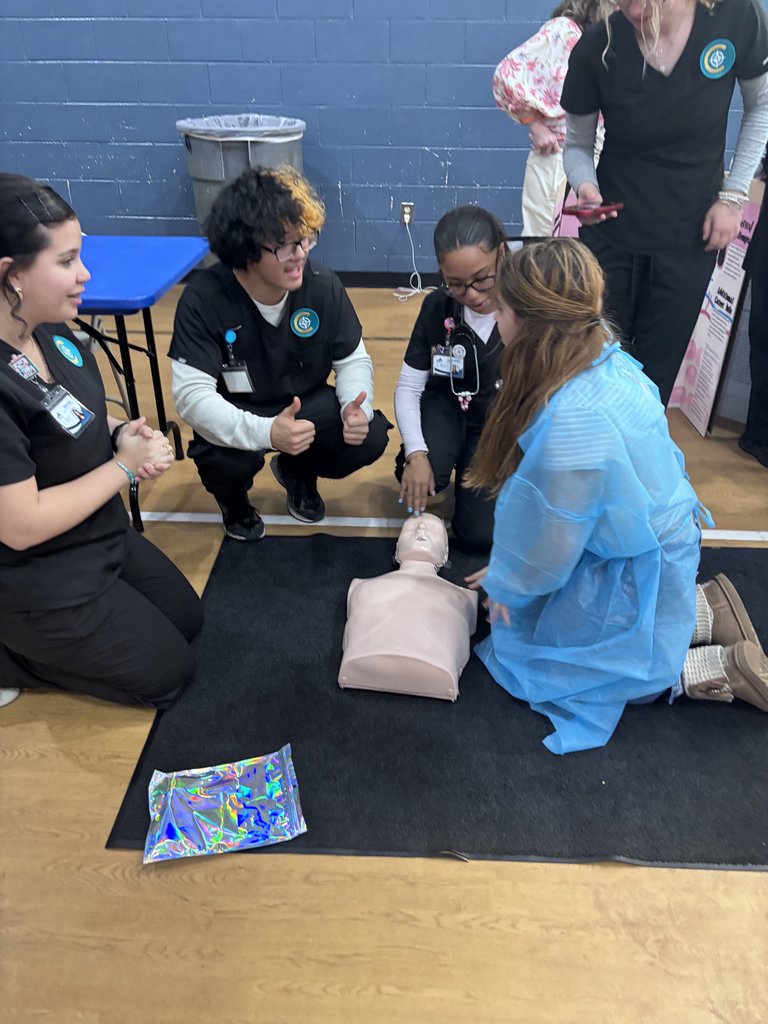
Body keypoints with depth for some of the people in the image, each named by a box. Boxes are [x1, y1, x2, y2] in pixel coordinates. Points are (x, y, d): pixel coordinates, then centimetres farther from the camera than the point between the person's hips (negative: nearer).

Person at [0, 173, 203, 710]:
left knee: (186, 618, 23)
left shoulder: (49, 330, -6)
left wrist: (124, 433, -9)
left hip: (103, 539, 9)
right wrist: (124, 467, -21)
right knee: (168, 674, 6)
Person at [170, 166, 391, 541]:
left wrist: (356, 406, -30)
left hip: (307, 405, 3)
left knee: (370, 435, -22)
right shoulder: (203, 298, -24)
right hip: (235, 418, -3)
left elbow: (353, 360, -5)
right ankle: (233, 497, 8)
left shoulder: (323, 285, -15)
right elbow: (191, 394, -30)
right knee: (224, 460, -35)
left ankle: (298, 471, 13)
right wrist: (265, 432, -47)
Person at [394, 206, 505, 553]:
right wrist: (415, 453, -24)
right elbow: (408, 388, -8)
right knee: (422, 475, -33)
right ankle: (451, 460, 5)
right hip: (446, 409, 1)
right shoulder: (437, 307, -13)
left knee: (481, 534, -14)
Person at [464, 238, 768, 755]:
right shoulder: (605, 358, -8)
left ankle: (721, 669, 8)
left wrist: (510, 586, -1)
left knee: (534, 659, 7)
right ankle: (701, 607, 19)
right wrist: (510, 570, 8)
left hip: (634, 570, -8)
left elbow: (550, 536, -21)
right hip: (657, 535, 8)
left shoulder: (572, 422, -36)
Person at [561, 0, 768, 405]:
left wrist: (733, 195, -3)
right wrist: (585, 186, -22)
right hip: (612, 237, 0)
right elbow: (578, 144, 0)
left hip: (690, 238, 1)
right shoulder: (595, 48, -13)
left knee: (656, 373, 8)